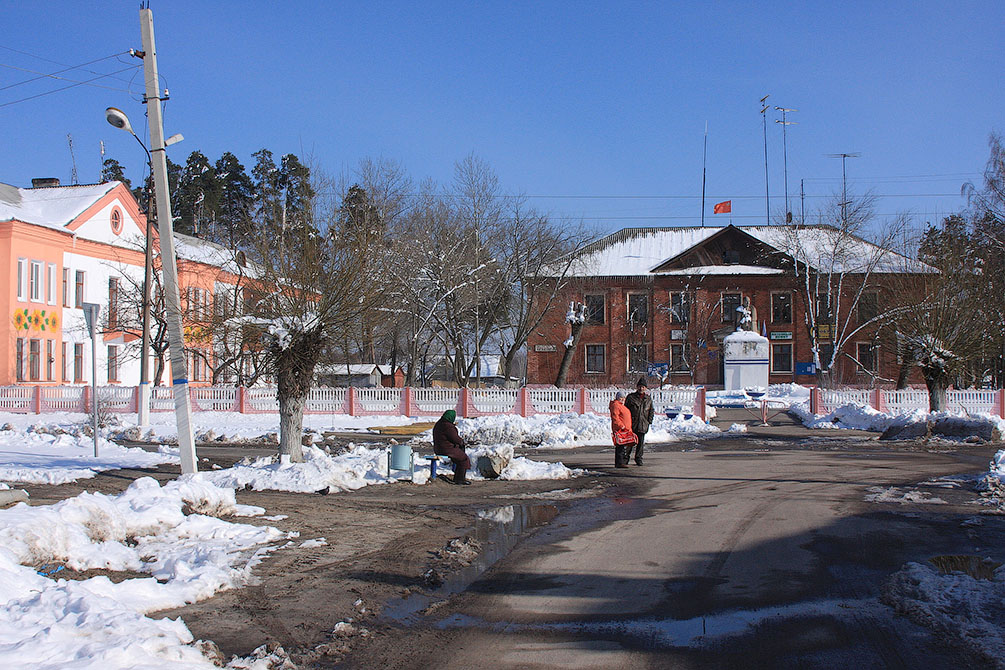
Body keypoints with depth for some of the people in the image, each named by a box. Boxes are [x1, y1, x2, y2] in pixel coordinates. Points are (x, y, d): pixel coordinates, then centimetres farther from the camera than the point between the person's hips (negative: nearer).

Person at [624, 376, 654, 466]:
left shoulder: (648, 399, 10)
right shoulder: (631, 397, 1)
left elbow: (651, 411, 20)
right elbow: (626, 409, 3)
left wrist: (649, 421, 9)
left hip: (643, 425, 2)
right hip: (631, 424, -2)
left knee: (640, 442, 5)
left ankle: (638, 458, 17)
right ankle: (626, 457, 12)